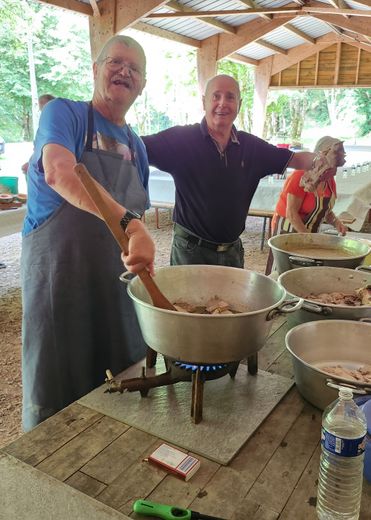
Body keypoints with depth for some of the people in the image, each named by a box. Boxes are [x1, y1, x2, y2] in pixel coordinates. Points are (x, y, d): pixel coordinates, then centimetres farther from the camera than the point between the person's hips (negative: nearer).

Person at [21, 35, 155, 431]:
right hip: (60, 275, -5)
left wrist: (143, 256, 8)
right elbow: (58, 173, -28)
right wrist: (129, 222, -40)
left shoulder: (136, 146, 11)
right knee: (58, 400, 6)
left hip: (117, 279, 6)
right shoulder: (64, 113, -7)